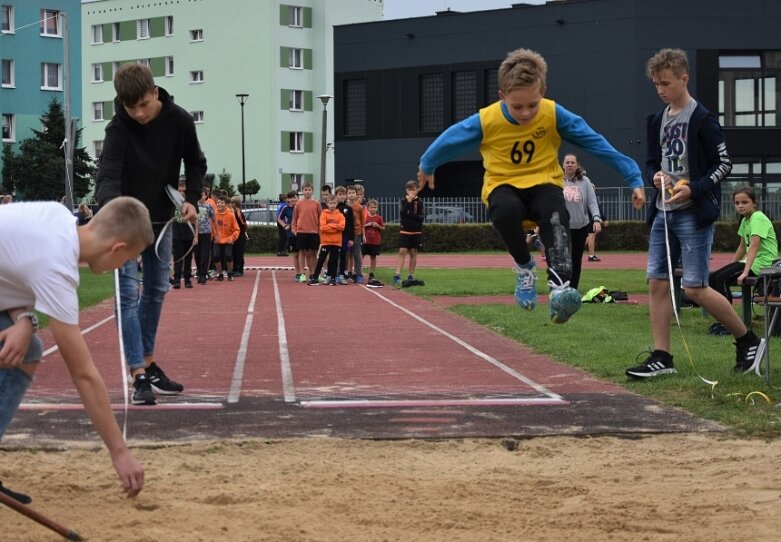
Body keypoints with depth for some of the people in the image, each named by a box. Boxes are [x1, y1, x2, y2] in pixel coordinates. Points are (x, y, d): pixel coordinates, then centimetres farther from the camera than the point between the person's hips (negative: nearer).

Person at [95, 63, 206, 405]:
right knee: (129, 293, -12)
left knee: (156, 290, 12)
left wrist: (192, 199, -9)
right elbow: (107, 177, -37)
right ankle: (139, 376, -14)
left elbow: (195, 163, 5)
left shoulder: (180, 120, -12)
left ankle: (149, 365, 24)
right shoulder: (119, 129, -25)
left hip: (161, 219, 5)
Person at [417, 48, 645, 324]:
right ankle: (524, 267, -12)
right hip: (503, 186, 0)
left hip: (543, 184, 0)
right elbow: (448, 140, 3)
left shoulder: (554, 115, -14)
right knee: (506, 209, -38)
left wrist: (634, 178, -10)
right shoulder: (486, 121, -16)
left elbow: (596, 143, -9)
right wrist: (427, 167, 21)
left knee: (556, 215, -35)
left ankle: (560, 287, -54)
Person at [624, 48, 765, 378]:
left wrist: (694, 190, -21)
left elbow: (724, 164, -9)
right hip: (663, 214, 7)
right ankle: (661, 357, 7)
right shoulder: (658, 121, 12)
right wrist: (655, 176, -2)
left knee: (694, 288, -9)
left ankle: (748, 341, 8)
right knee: (657, 283, 2)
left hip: (694, 214, -7)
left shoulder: (702, 119, -9)